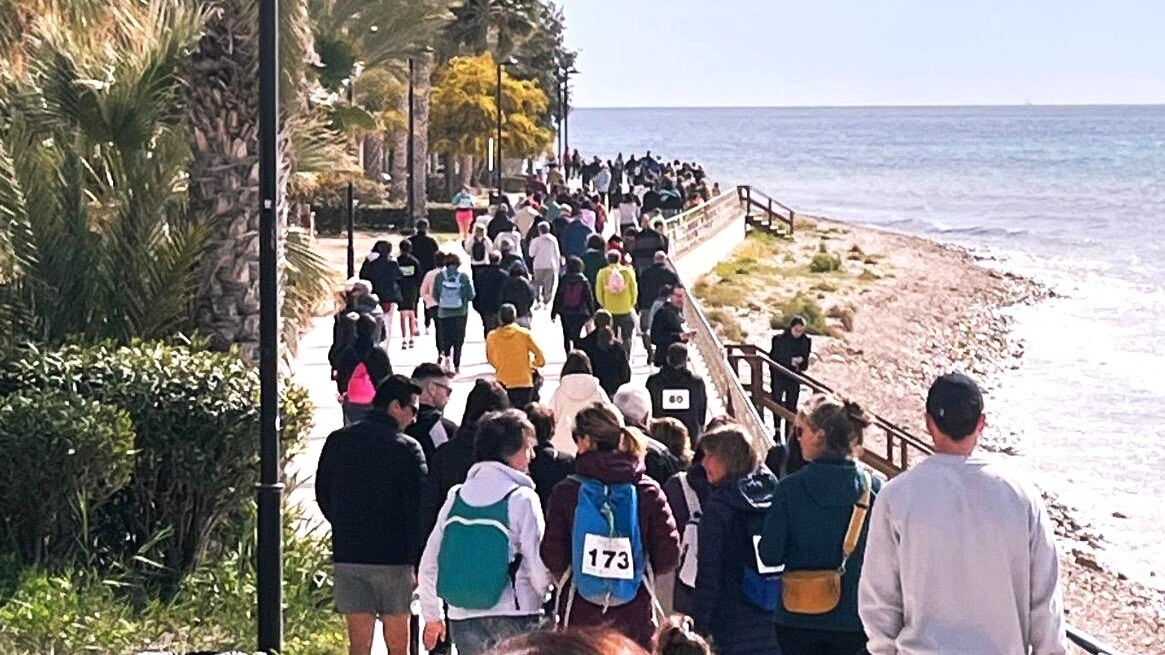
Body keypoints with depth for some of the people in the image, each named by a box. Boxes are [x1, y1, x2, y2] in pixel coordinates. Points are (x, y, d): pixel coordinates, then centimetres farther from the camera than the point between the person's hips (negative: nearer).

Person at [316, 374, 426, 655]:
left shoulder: (337, 440, 6)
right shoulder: (407, 448, -9)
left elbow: (323, 495, 12)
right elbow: (419, 506, -11)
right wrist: (419, 562, -4)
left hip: (347, 554, 4)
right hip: (394, 556, -4)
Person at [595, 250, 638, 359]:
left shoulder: (602, 273, -7)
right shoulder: (628, 271, -7)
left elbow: (599, 292, -2)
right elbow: (634, 290, -1)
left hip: (609, 311, 0)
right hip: (626, 310, 0)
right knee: (627, 338, 14)